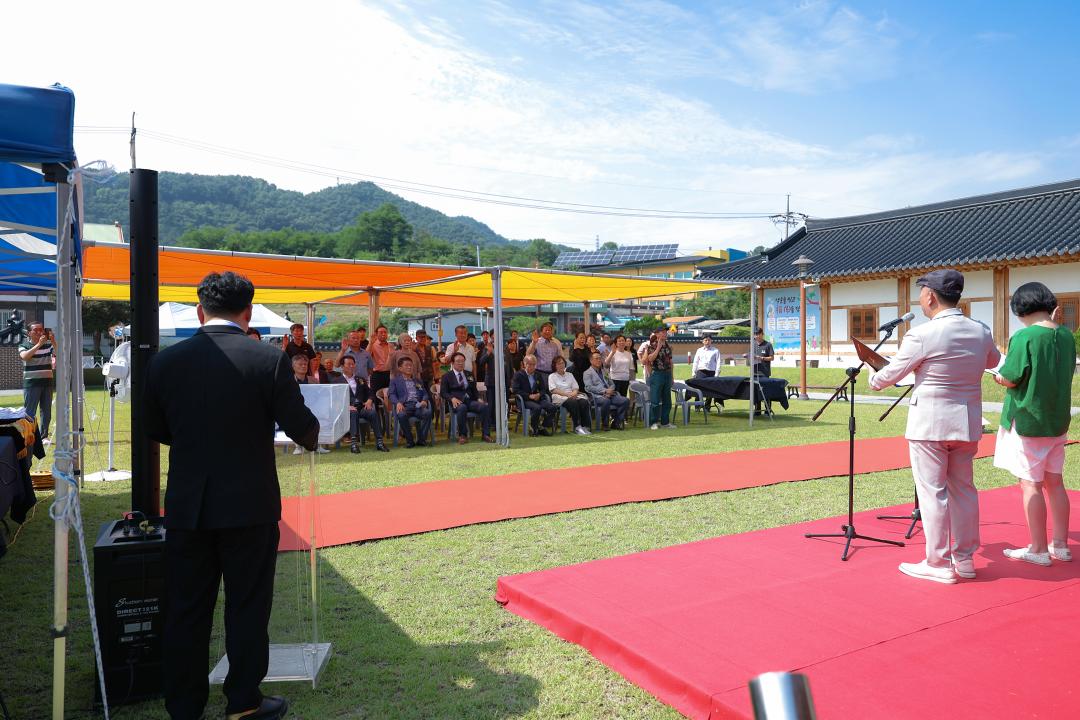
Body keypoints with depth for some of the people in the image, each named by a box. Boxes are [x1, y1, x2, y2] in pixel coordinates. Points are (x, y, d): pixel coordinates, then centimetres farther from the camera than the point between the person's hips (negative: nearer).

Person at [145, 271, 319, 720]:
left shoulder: (166, 361, -2)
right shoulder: (269, 360, -12)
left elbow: (154, 430, 9)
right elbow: (303, 429, -9)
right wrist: (313, 438, 14)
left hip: (187, 506, 3)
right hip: (249, 505, -3)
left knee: (186, 609, 14)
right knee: (247, 605, 11)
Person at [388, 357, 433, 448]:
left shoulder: (418, 381, 30)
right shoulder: (395, 380, 20)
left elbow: (425, 394, 21)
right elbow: (392, 395, 7)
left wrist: (424, 400, -4)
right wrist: (398, 403, -15)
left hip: (417, 406, 2)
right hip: (404, 406, -2)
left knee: (428, 412, -31)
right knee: (401, 415, -37)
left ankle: (421, 439, -20)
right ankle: (409, 440, -21)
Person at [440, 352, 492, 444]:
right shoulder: (447, 377, 11)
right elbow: (443, 392, 3)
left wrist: (479, 398, 2)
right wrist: (452, 398, -16)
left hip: (470, 401, 4)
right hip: (457, 402, -4)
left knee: (484, 406, -27)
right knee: (462, 408, -39)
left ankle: (486, 434, -23)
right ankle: (463, 435, -23)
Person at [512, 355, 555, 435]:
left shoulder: (538, 375, 19)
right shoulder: (518, 375, 2)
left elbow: (544, 388, 19)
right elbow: (515, 390, -8)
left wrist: (539, 394, -7)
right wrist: (529, 396, -16)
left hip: (537, 398, 5)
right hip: (525, 400, -5)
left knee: (552, 407, -20)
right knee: (537, 408, -35)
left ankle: (544, 427, -6)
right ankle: (535, 429, -16)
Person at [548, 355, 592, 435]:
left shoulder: (569, 375, 26)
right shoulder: (552, 376, 12)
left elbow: (575, 388, 17)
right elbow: (554, 390, -4)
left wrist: (574, 393, -9)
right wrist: (567, 394, -16)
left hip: (572, 396, 5)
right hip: (560, 398, -5)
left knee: (584, 402, -28)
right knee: (573, 402, -37)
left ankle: (585, 426, -29)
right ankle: (577, 427, -36)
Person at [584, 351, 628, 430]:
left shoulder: (604, 371, 27)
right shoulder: (588, 373, 7)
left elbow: (612, 384, 24)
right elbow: (589, 387, -6)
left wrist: (610, 390, -2)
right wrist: (605, 391, -13)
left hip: (609, 395, 6)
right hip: (597, 396, -6)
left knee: (625, 400, -17)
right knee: (606, 401, -39)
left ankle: (616, 423, -7)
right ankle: (605, 424, -19)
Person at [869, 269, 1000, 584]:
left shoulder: (922, 335, -16)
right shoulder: (981, 332, 3)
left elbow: (889, 375, -7)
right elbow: (993, 361, 24)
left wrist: (872, 379, 14)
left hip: (929, 424, -6)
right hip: (968, 422, 6)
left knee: (932, 491, 1)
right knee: (963, 488, 15)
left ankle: (939, 564, 8)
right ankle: (964, 558, 25)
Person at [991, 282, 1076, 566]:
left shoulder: (1024, 337, -18)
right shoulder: (1066, 336, 5)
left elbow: (1010, 379, -19)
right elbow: (1067, 372, 17)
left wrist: (996, 374, 2)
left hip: (1027, 422, -7)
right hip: (1057, 422, 7)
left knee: (1031, 484, 0)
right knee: (1054, 482, 14)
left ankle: (1038, 550, 6)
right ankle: (1061, 545, 21)